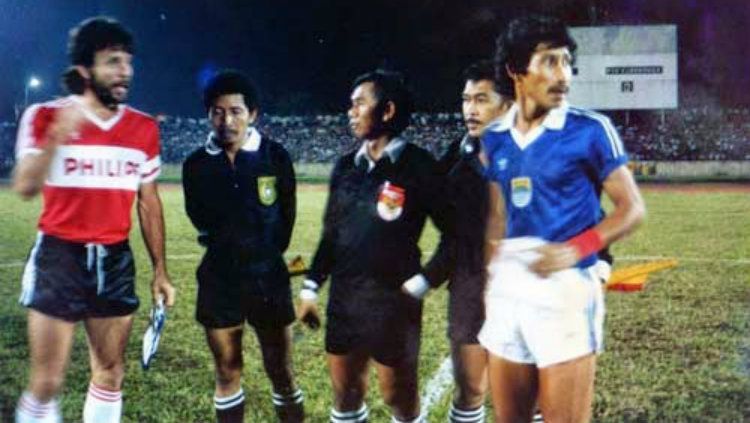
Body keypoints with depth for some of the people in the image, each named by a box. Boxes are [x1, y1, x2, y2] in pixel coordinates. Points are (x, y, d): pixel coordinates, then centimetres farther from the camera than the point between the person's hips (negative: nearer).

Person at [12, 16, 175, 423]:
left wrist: (160, 270, 9)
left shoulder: (144, 128, 5)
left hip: (115, 260, 4)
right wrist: (58, 135, -31)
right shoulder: (45, 116, -6)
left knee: (110, 374, 11)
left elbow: (149, 204, 10)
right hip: (60, 256, -4)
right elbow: (24, 187, -19)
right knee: (46, 383, -2)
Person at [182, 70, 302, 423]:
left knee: (281, 372, 5)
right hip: (219, 279, 1)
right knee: (227, 371, 11)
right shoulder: (197, 164, -3)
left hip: (268, 277, -1)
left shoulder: (275, 157, -7)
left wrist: (265, 253, 10)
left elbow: (286, 217, 5)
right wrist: (224, 247, 10)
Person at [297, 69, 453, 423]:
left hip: (393, 303, -6)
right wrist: (311, 287, 12)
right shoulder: (345, 167, 7)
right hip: (343, 301, 6)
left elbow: (454, 234, -10)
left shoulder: (417, 166, -11)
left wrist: (422, 283, -12)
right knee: (345, 394, 15)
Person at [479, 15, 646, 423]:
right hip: (508, 288, 5)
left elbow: (632, 208, -6)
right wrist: (491, 283, 14)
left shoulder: (589, 130, -7)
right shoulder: (496, 138, 7)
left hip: (564, 288, -5)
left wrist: (576, 249, -19)